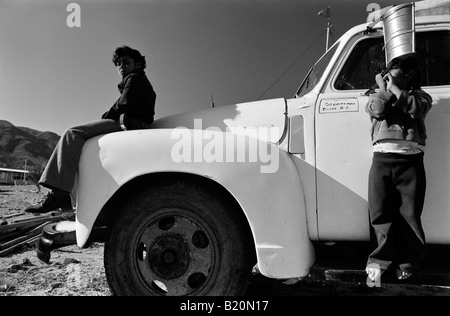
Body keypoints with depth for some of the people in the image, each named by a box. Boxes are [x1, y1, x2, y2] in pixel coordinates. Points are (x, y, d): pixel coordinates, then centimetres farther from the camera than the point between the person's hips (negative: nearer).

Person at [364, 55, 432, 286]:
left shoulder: (420, 95, 17)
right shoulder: (377, 96, 21)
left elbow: (416, 107, -8)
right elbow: (378, 109, -2)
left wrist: (393, 86, 2)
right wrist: (383, 87, 10)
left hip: (410, 159, -1)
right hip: (382, 157, 1)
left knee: (409, 214, 0)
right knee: (380, 211, -5)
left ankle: (407, 263, 12)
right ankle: (380, 261, 1)